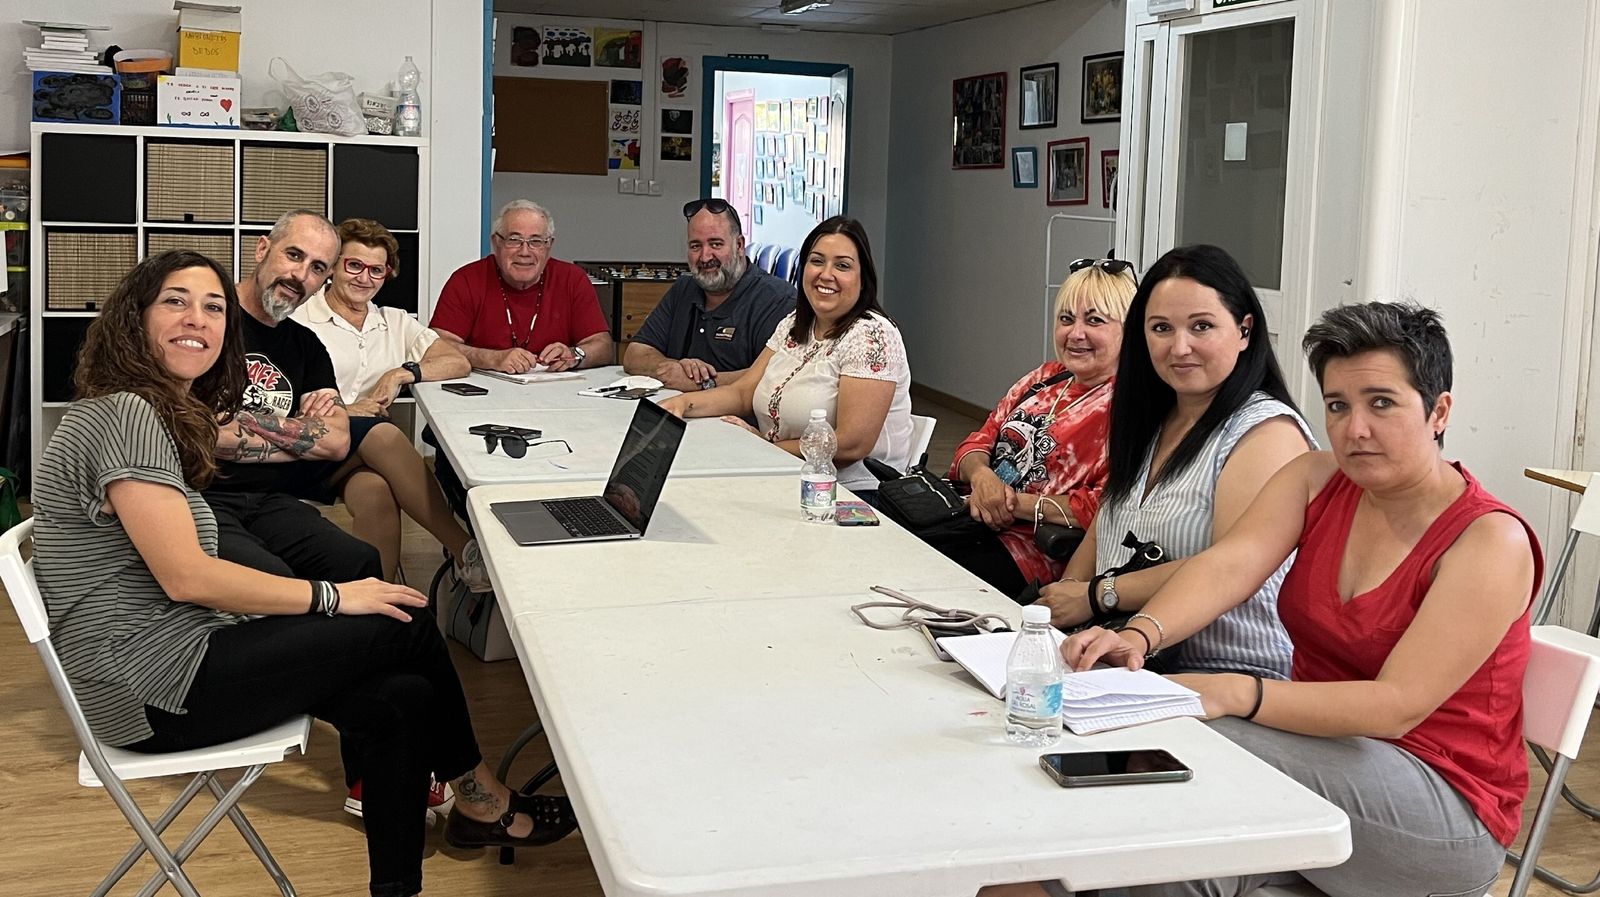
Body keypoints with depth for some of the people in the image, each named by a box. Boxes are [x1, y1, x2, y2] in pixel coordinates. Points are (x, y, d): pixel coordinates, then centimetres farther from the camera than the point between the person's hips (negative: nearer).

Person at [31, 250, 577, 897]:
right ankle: (482, 804, 13)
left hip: (174, 659, 9)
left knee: (403, 700, -3)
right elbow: (185, 576, -21)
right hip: (155, 691, -9)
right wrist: (331, 598, -14)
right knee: (409, 623, -7)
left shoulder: (164, 416, 16)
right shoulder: (126, 416, -16)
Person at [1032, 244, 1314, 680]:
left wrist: (1097, 595, -13)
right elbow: (1103, 529, 19)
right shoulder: (1151, 423, 16)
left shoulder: (1269, 432, -10)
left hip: (1232, 672, -7)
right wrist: (1062, 600, -1)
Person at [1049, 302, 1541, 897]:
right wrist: (1139, 635, -35)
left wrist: (1237, 694, -36)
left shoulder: (1492, 541, -16)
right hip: (1325, 741, 5)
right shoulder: (1315, 481, 2)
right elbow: (1228, 565, -15)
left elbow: (1398, 705, -25)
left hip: (1446, 803, -5)